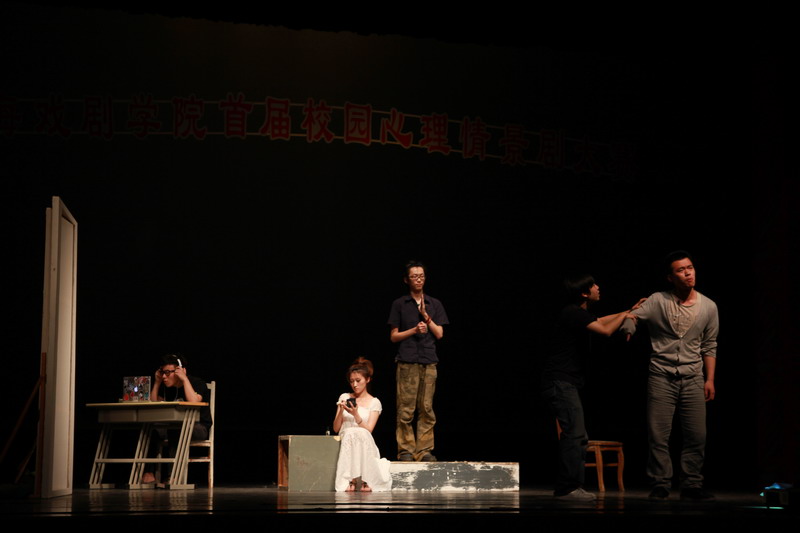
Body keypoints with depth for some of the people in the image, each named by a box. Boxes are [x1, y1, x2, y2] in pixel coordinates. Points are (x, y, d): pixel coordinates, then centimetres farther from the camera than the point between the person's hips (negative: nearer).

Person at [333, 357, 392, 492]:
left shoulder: (374, 402, 9)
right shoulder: (344, 397, 15)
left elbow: (368, 430, -3)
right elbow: (336, 429, 11)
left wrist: (355, 414, -16)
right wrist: (341, 411, -6)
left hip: (365, 446, -1)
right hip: (345, 443, 1)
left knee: (359, 434, -36)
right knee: (350, 433, -34)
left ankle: (361, 479, -37)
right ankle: (349, 479, -39)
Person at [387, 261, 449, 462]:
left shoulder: (434, 304, 13)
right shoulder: (399, 304, 7)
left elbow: (439, 334, 7)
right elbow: (393, 336, 6)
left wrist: (425, 315, -3)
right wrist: (414, 330, -9)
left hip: (429, 362, 2)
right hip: (407, 362, -2)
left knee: (426, 409, 1)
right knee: (405, 409, -6)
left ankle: (424, 450, 5)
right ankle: (406, 449, -1)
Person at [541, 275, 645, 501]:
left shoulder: (578, 313, 17)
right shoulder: (573, 313, -14)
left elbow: (601, 321, 36)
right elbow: (606, 330, -18)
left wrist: (630, 311, 37)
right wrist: (623, 316, 0)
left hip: (566, 383, 11)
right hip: (560, 382, -11)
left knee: (578, 437, 11)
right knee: (574, 433, -14)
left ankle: (568, 487, 15)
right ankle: (568, 488, -13)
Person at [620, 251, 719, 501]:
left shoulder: (708, 307, 6)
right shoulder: (658, 301, -3)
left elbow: (709, 346, 12)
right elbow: (632, 317, -15)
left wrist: (710, 379, 7)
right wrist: (628, 330, -39)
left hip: (692, 379, 2)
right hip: (661, 377, -2)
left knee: (697, 436, 0)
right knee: (658, 435, -3)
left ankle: (691, 486, 11)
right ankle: (660, 486, 7)